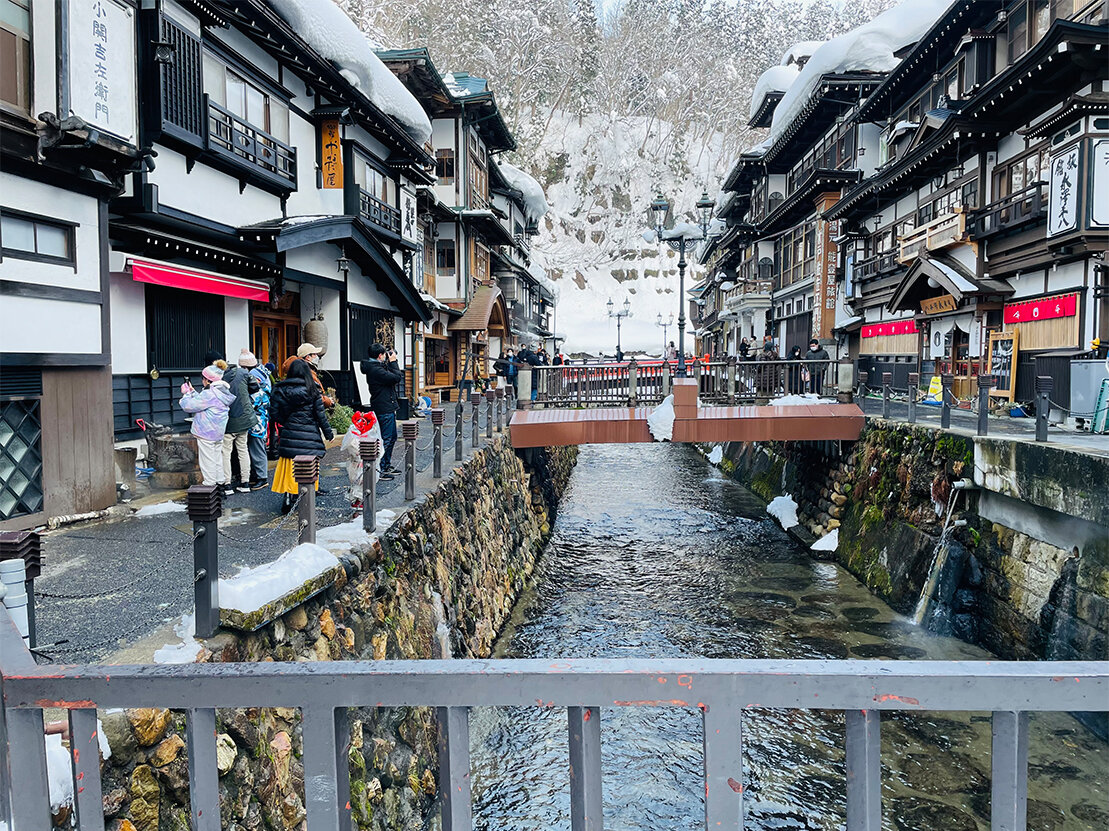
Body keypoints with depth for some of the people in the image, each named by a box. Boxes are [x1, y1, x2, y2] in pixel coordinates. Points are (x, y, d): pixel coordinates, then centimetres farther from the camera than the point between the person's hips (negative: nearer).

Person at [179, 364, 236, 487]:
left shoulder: (208, 394, -22)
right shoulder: (223, 392, 8)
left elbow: (189, 406, -17)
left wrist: (186, 393, -1)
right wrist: (192, 392, 17)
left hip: (206, 433, -9)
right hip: (219, 432, 9)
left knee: (207, 460, 0)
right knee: (217, 457, 18)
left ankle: (209, 485, 5)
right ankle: (220, 482, 25)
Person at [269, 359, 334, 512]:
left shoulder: (280, 390, 1)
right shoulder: (312, 391, -3)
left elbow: (274, 413, -2)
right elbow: (320, 415, -1)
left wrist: (286, 422, 15)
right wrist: (329, 433, 8)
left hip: (289, 435, 1)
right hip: (309, 435, -1)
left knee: (289, 468, 8)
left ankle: (288, 499, 1)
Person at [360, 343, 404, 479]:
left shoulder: (376, 367, 12)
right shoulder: (376, 370, -21)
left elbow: (394, 376, 19)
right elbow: (397, 378, -23)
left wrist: (390, 363, 10)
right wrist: (392, 362, -12)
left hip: (388, 408, 11)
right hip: (384, 409, -11)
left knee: (392, 437, 19)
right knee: (386, 439, -6)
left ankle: (387, 466, 29)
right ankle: (380, 470, -1)